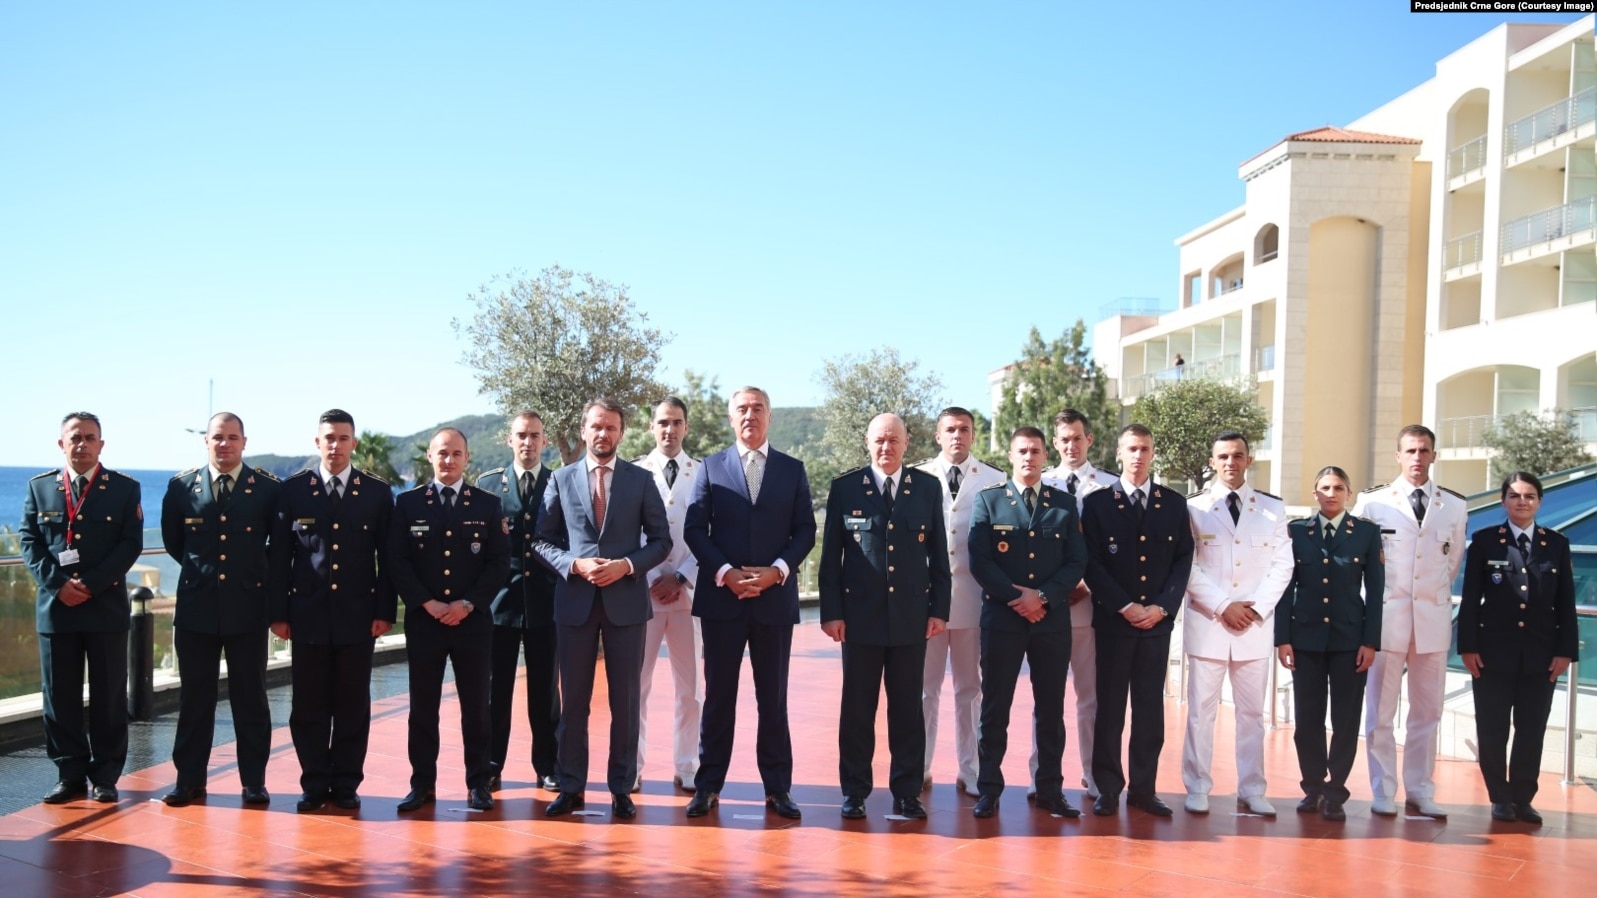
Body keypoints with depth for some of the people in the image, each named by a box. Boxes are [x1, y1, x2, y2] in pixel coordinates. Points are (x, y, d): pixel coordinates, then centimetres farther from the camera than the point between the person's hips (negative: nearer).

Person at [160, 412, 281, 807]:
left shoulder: (268, 487, -3)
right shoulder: (182, 486, 3)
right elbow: (173, 541, 15)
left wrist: (263, 578, 6)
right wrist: (200, 568, 13)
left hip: (248, 606, -2)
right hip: (196, 606, 2)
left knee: (250, 698, 6)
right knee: (194, 697, 9)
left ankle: (253, 782, 15)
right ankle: (190, 780, 20)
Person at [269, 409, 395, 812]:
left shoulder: (378, 492, 4)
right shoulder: (293, 489, 4)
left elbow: (387, 557, 4)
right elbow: (280, 556, 4)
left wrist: (385, 611, -2)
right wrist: (278, 612, -1)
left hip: (358, 615, 0)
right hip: (308, 614, 0)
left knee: (353, 705, 5)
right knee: (308, 705, 5)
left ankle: (347, 783, 16)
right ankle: (314, 784, 16)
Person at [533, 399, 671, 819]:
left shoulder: (641, 480, 4)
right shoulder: (561, 480, 6)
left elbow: (661, 540, 4)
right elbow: (542, 542, 5)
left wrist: (626, 565, -12)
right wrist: (575, 565, -12)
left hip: (625, 600, 0)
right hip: (575, 600, 1)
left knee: (625, 698, 5)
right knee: (573, 698, 7)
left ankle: (621, 788, 15)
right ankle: (571, 787, 17)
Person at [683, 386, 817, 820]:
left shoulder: (793, 470, 8)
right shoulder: (711, 466, 6)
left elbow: (805, 530, 4)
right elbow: (694, 529, 1)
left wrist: (776, 570, -11)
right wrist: (725, 572, -12)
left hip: (775, 598, 0)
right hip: (721, 597, 0)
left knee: (773, 697, 7)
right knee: (718, 695, 6)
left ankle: (778, 788, 14)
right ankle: (708, 786, 13)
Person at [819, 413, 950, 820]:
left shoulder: (928, 488, 6)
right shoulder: (845, 488, 2)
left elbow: (938, 554, 8)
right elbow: (831, 555, 2)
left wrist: (939, 609, 2)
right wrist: (831, 611, -4)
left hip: (911, 615, 1)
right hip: (860, 615, -1)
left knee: (908, 708, 7)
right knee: (857, 708, 5)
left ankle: (906, 793, 17)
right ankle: (854, 792, 16)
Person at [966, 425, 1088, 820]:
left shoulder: (1064, 504, 9)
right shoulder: (988, 500, 4)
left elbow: (1076, 562, 3)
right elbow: (979, 561, -4)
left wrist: (1043, 596, -11)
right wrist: (1016, 596, -13)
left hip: (1052, 619, 2)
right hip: (1002, 617, -2)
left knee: (1051, 709, 8)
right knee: (995, 707, 2)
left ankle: (1050, 790, 18)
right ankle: (989, 790, 11)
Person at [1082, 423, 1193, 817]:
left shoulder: (1174, 503, 9)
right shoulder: (1097, 502, 1)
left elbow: (1183, 559, 5)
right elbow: (1091, 563, -4)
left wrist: (1162, 607, -7)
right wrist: (1125, 607, -11)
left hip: (1158, 620, 2)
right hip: (1113, 621, -2)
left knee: (1151, 707, 6)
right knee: (1109, 707, 3)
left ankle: (1144, 788, 14)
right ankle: (1108, 788, 10)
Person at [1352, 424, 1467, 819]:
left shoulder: (1454, 507, 6)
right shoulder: (1373, 502, 0)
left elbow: (1453, 559, 18)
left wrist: (1437, 593, 15)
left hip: (1433, 619, 2)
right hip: (1386, 616, -2)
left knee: (1427, 711, 7)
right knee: (1381, 710, 1)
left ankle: (1420, 793, 17)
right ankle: (1383, 792, 11)